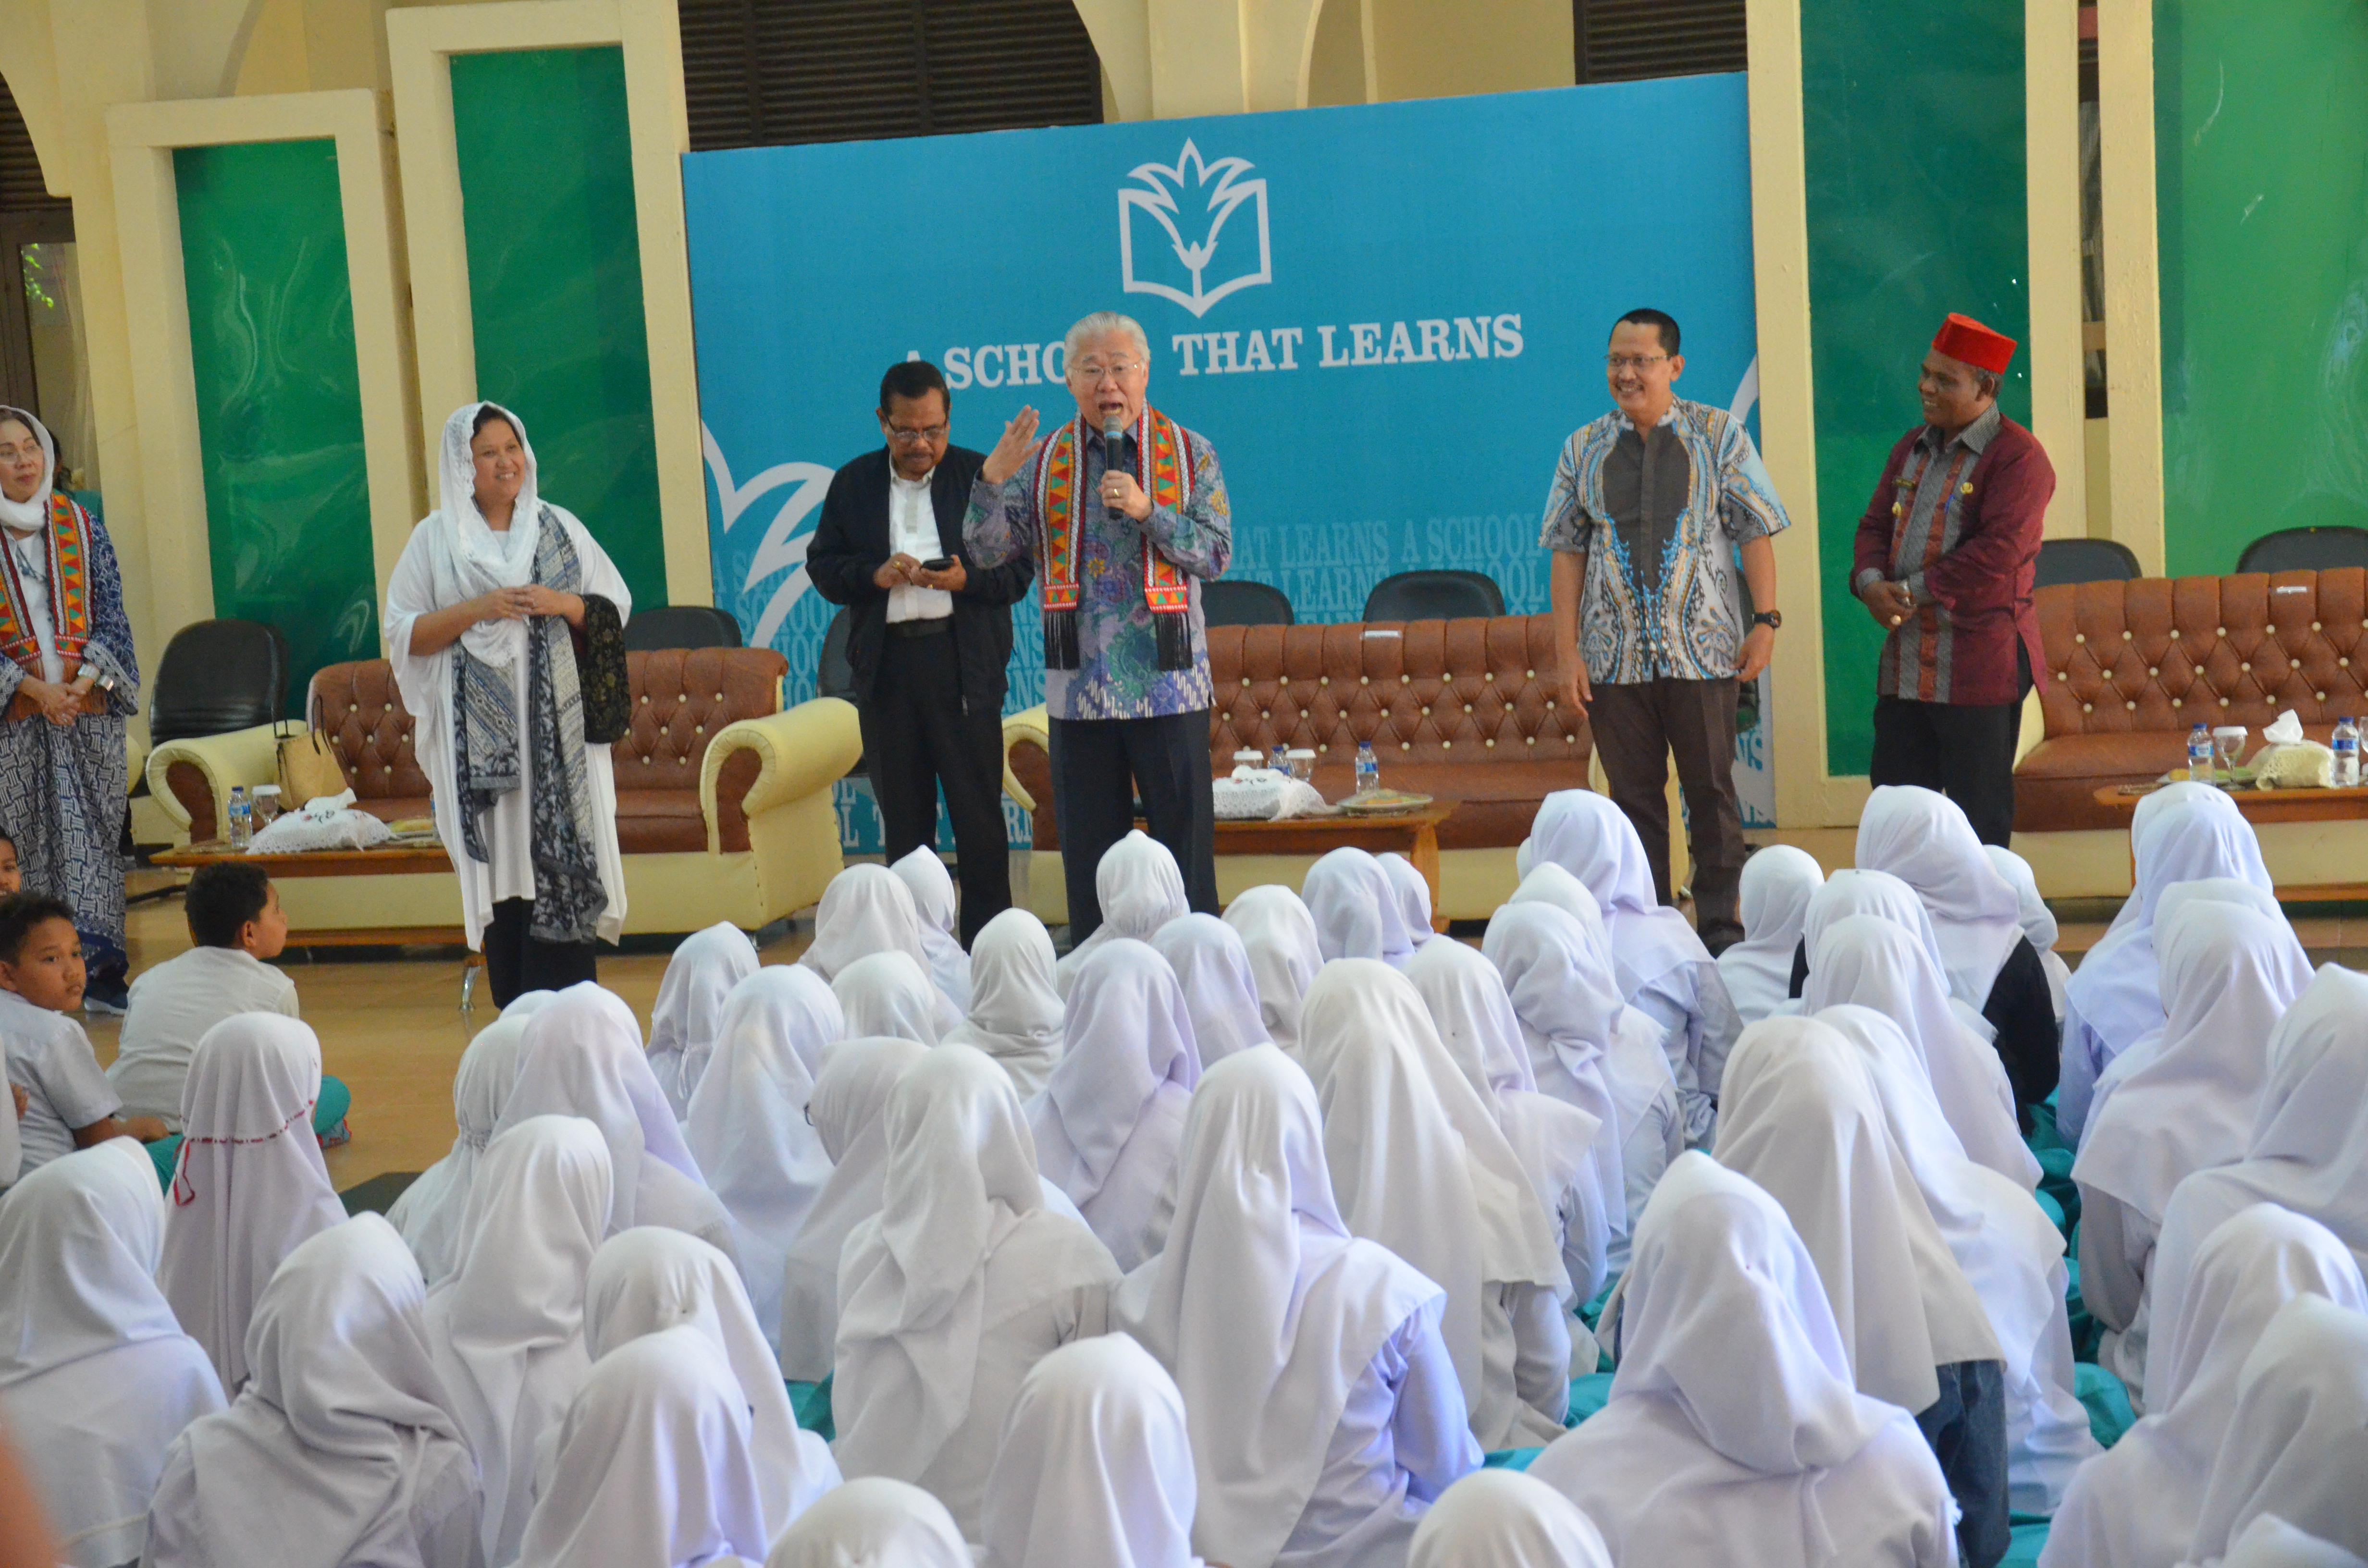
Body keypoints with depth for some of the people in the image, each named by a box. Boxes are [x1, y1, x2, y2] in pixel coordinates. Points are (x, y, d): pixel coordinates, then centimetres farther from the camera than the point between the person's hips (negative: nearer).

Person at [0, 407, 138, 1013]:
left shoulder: (82, 526, 7)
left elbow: (111, 616, 5)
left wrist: (85, 681, -8)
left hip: (90, 707, 1)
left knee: (93, 834, -3)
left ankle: (100, 972, -5)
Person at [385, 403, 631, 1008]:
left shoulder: (559, 527, 10)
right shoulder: (435, 539, 6)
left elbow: (616, 609, 11)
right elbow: (403, 634, 2)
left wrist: (563, 605, -9)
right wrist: (477, 609, -12)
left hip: (558, 729, 1)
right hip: (481, 736, -1)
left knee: (562, 864, -4)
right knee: (501, 871, -1)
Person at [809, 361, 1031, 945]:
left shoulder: (981, 476, 4)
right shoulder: (852, 484, 11)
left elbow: (1020, 567, 1)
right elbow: (823, 567, 9)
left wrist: (966, 579, -17)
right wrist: (875, 574, -10)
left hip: (964, 662, -3)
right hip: (884, 668, 3)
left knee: (978, 814, -2)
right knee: (903, 818, 9)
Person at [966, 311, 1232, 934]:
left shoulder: (1190, 454, 4)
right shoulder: (1042, 459, 8)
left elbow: (1217, 554, -4)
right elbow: (989, 550, 2)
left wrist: (1147, 511, -16)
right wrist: (991, 481, -14)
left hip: (1168, 684, -2)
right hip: (1079, 689, 2)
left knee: (1185, 841, 1)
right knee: (1089, 852, 8)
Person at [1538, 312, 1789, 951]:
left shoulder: (1719, 435, 4)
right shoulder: (1584, 449, 8)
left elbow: (1754, 532, 3)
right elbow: (1568, 551, 6)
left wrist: (1765, 621, -7)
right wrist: (1567, 652, -1)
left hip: (1703, 649, -1)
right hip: (1613, 655, 2)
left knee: (1711, 791, 3)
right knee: (1634, 798, 5)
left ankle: (1720, 925, 13)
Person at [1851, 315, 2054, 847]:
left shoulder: (2018, 457, -10)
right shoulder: (1912, 448, 15)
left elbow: (1998, 552, -19)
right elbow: (1876, 525, 15)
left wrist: (1914, 592, -16)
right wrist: (1871, 582, -6)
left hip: (1979, 661, -8)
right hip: (1905, 661, 8)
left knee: (1980, 813, 1)